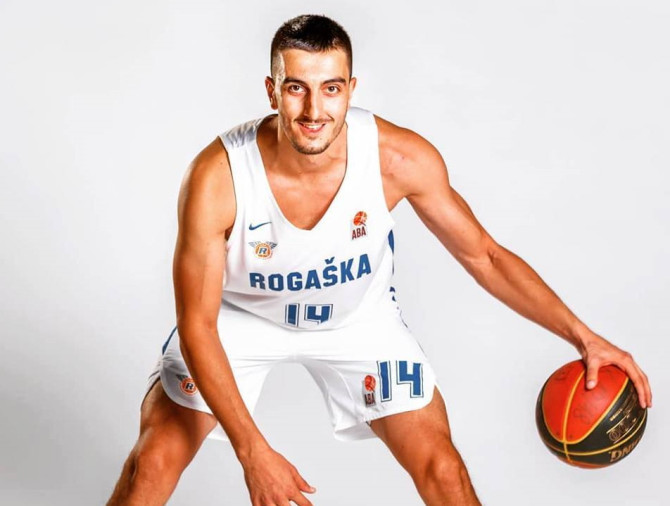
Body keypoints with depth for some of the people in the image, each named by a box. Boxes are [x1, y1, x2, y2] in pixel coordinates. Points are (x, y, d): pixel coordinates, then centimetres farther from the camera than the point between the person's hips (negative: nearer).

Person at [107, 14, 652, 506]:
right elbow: (197, 325, -25)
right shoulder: (216, 177, -34)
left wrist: (583, 336, -19)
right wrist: (253, 452, -29)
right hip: (240, 317, -1)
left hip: (358, 317, 2)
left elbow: (483, 255, -13)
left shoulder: (402, 158, -29)